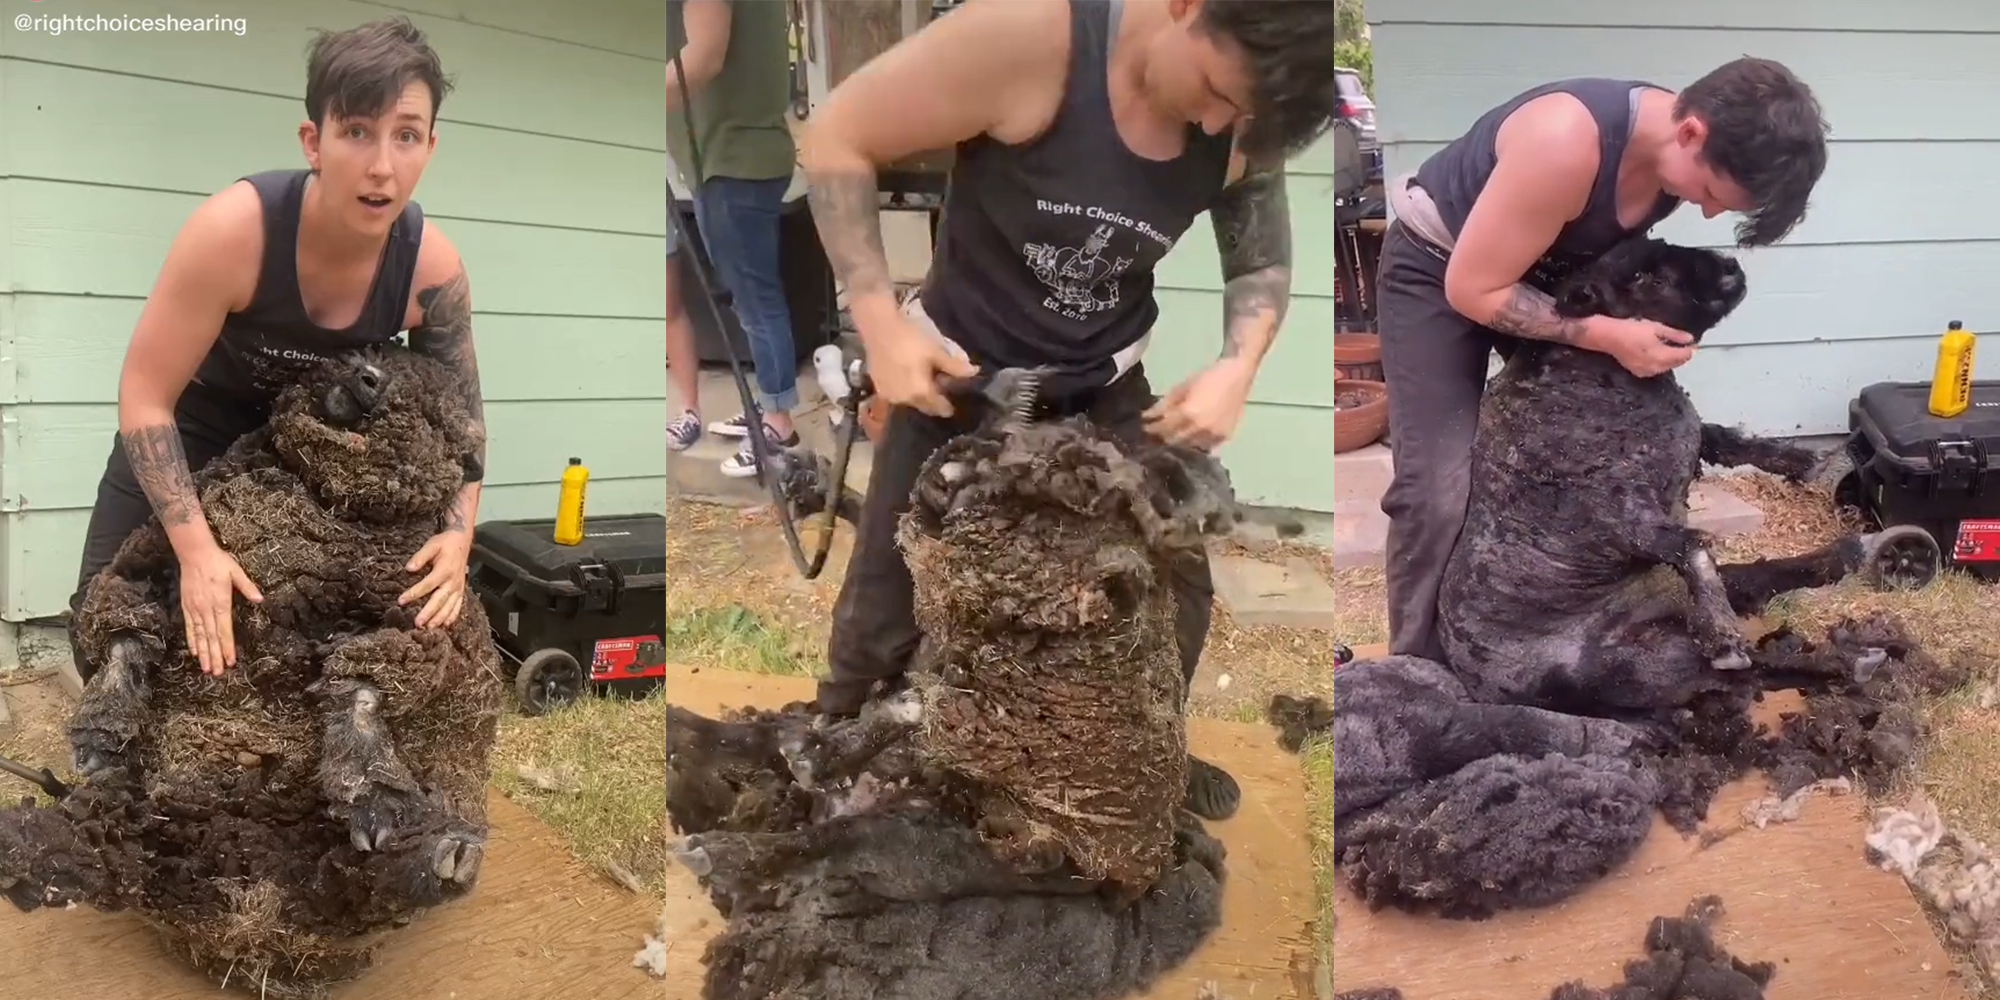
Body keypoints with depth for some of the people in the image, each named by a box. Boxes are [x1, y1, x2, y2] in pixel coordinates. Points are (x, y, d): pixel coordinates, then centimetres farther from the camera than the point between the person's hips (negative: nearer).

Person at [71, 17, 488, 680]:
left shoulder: (431, 266, -29)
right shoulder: (235, 228, -38)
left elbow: (459, 414, -11)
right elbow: (145, 395, -30)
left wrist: (458, 533, -27)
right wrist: (197, 549, -37)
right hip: (190, 428, -2)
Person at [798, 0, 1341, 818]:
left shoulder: (1246, 121, -16)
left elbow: (1261, 262, 2)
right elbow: (835, 138, -23)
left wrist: (1238, 367, -18)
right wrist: (879, 319, -27)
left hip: (1105, 389, 4)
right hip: (960, 377, -3)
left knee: (1179, 582, 8)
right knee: (886, 608, 5)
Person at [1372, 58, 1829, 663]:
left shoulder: (1681, 149, -16)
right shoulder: (1566, 143, -39)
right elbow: (1472, 288, -31)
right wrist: (1609, 336, -32)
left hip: (1550, 266, 7)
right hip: (1439, 269, -7)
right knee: (1439, 493, -16)